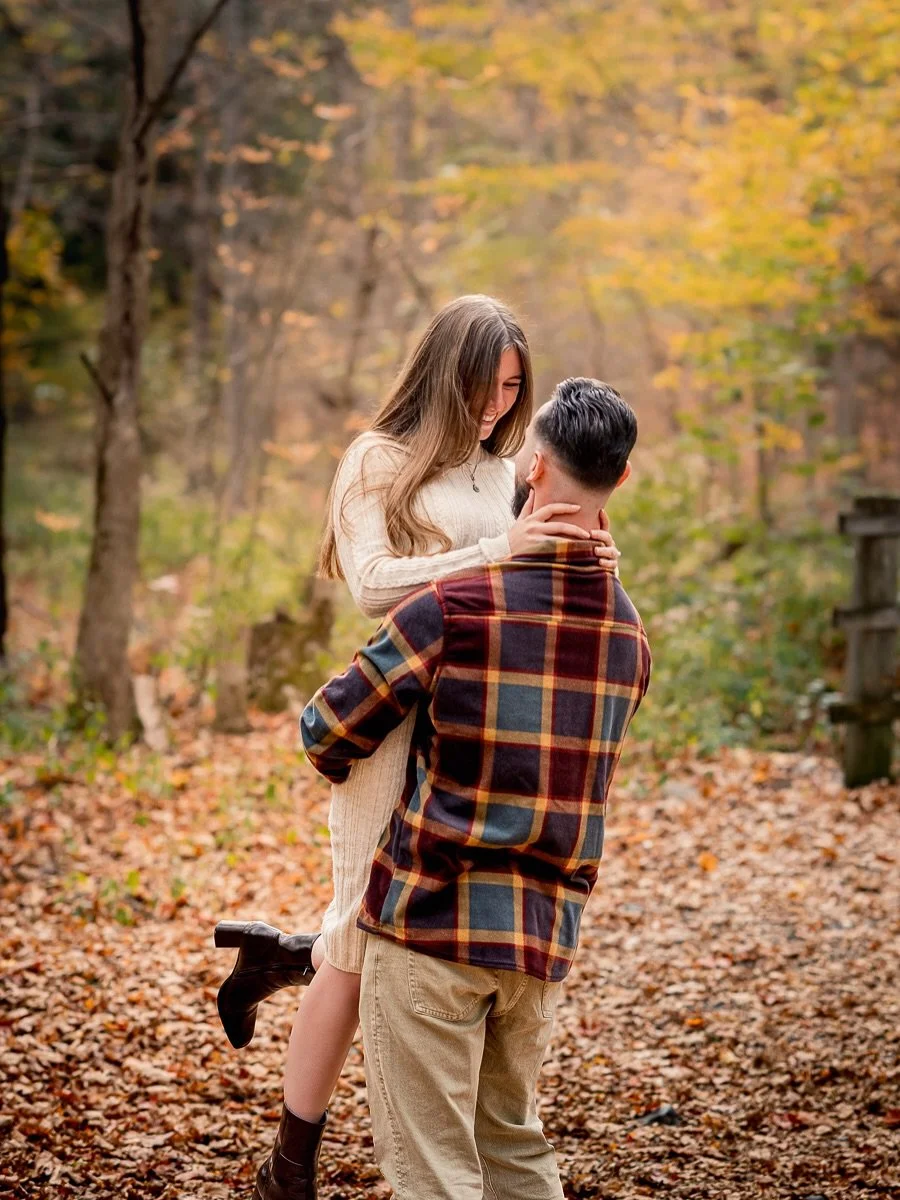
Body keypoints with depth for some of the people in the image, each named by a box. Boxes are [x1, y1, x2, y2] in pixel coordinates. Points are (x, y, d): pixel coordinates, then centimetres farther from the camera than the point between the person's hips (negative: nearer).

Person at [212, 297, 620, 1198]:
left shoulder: (502, 473, 15)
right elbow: (373, 585, -14)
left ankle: (285, 956, 27)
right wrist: (496, 552, -23)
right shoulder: (378, 462, -2)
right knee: (366, 949, -2)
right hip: (398, 711, -6)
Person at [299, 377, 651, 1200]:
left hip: (432, 921, -6)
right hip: (546, 936, 6)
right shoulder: (631, 637, 3)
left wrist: (338, 762, 16)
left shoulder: (454, 609, -15)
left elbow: (327, 733, -7)